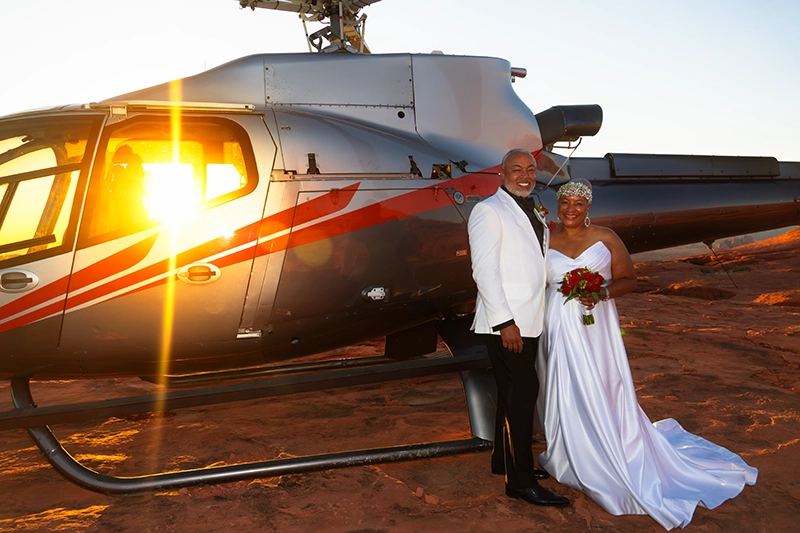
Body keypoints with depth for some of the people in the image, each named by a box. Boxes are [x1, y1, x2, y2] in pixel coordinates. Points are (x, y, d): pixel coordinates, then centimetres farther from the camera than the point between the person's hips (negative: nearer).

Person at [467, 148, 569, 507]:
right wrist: (505, 322, -20)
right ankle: (521, 481, 0)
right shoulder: (489, 211, -8)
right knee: (522, 393, -8)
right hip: (506, 323, -8)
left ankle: (505, 460, 30)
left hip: (528, 322, 8)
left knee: (514, 393, 16)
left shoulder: (533, 214, 18)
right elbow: (484, 271, -15)